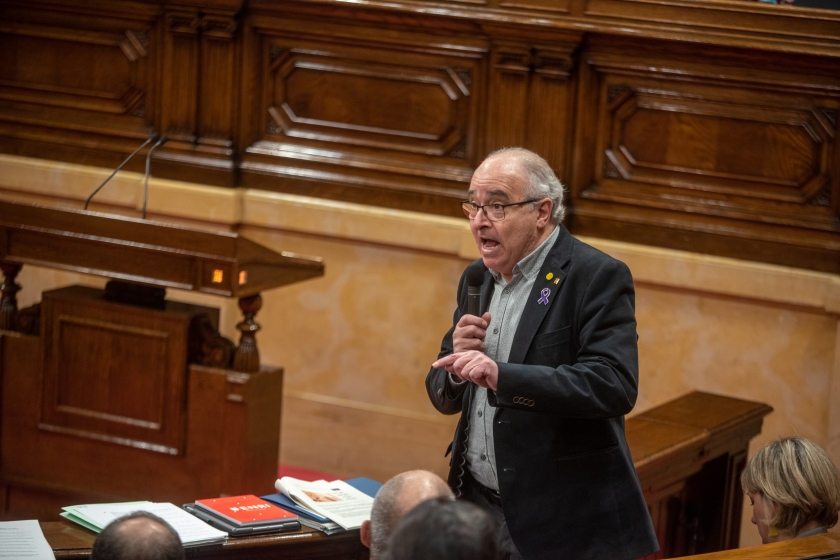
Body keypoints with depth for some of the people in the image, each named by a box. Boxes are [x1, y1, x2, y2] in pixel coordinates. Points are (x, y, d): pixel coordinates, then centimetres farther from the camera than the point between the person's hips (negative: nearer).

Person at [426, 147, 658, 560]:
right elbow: (445, 399, 16)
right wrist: (458, 365, -7)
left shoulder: (597, 277, -11)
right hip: (477, 507, 6)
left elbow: (615, 386, -24)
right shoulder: (478, 278, 11)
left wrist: (502, 376, -31)